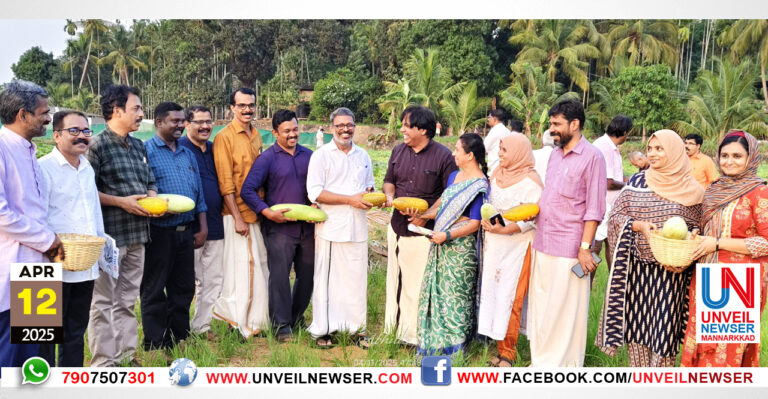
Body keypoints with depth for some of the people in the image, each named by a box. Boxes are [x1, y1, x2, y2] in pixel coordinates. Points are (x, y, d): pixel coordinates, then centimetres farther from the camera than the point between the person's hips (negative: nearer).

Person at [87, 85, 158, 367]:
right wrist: (121, 202, -17)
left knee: (127, 299, 15)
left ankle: (126, 355, 25)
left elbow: (150, 182, 20)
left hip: (137, 234, 7)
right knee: (104, 301, 2)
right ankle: (103, 362, 10)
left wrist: (153, 198, -1)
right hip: (109, 234, -7)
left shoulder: (138, 147, 14)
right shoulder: (98, 146, -9)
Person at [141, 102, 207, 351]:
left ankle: (180, 339, 25)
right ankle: (155, 345, 12)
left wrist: (203, 226, 12)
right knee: (154, 290, 3)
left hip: (185, 231, 6)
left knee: (184, 288, 13)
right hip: (159, 232, -6)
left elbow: (198, 192, 18)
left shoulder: (187, 154, 17)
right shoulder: (145, 151, -4)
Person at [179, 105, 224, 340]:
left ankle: (202, 325, 21)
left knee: (213, 279, 10)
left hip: (214, 226, 7)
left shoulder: (214, 149, 13)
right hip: (190, 228, -6)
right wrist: (197, 228, -14)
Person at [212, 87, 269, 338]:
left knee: (259, 266, 10)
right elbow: (225, 183, -12)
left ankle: (255, 320, 22)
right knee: (241, 267, -2)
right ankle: (238, 321, 12)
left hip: (258, 212, 7)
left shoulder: (256, 136, 13)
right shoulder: (225, 137, -8)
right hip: (238, 213, -7)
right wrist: (238, 218, -16)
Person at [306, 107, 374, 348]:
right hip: (331, 227, -4)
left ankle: (357, 327, 18)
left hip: (357, 227, 4)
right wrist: (350, 199, -16)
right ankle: (322, 329, 14)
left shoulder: (363, 156, 14)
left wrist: (369, 195, 0)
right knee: (327, 279, 2)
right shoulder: (321, 155, -2)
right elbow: (314, 192, -11)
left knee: (357, 278, 7)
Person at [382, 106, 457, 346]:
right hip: (398, 225, 6)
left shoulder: (443, 156, -9)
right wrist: (389, 196, -3)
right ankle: (393, 326, 24)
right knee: (396, 278, 12)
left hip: (424, 230, -5)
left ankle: (415, 334, 12)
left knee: (419, 282, 0)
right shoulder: (398, 151, 9)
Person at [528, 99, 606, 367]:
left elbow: (594, 209, -12)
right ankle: (541, 362, 25)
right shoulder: (555, 155, 15)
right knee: (540, 306, 13)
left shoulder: (591, 157, -8)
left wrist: (585, 247, -16)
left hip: (568, 249, -7)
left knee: (565, 311, 1)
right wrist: (533, 209, 9)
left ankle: (566, 364, 14)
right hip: (542, 244, 8)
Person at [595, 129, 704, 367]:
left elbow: (697, 227, 9)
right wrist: (639, 225, -16)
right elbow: (617, 217, 2)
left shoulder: (691, 190, 1)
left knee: (665, 324, 1)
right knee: (637, 320, 7)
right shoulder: (637, 182, 4)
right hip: (638, 267, 1)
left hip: (672, 269, -1)